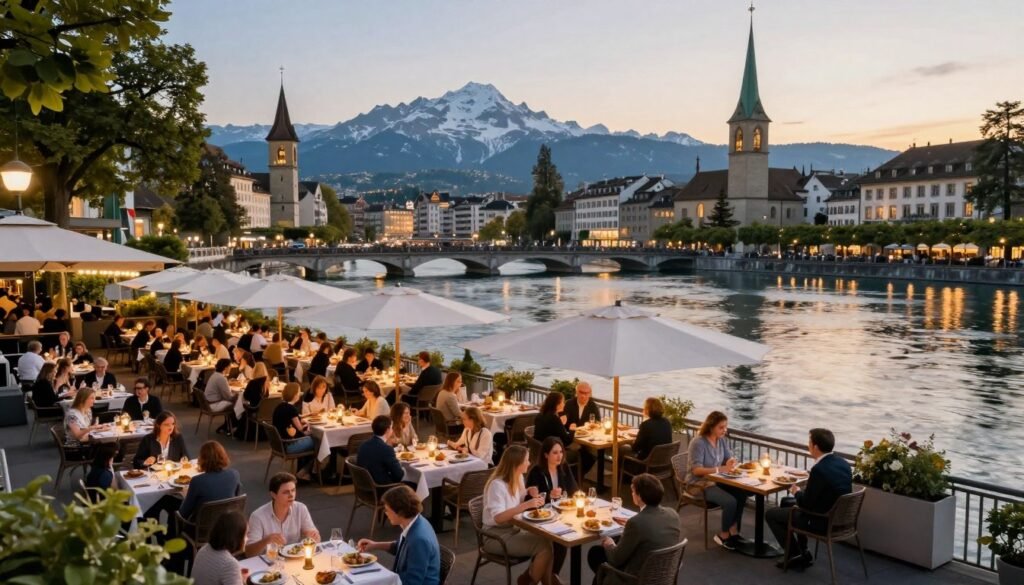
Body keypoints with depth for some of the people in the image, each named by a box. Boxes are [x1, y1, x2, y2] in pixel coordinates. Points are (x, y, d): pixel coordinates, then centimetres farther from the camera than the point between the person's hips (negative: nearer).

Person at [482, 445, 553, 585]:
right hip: (496, 536, -8)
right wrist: (526, 504, -37)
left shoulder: (517, 478, 4)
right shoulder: (497, 484, -22)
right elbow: (498, 517, -31)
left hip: (514, 529, 8)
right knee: (544, 547, -19)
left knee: (546, 541, -17)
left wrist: (528, 493, -2)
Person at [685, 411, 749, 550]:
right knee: (730, 501, -26)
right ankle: (724, 535, -3)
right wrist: (720, 469, -36)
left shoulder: (722, 440, 2)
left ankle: (733, 531, -3)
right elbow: (696, 470, -25)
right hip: (698, 483, -7)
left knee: (741, 494, -18)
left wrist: (731, 463, -17)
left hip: (716, 480, 7)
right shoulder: (698, 443, -20)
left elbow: (730, 458, 9)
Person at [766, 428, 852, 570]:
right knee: (786, 502, 27)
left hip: (823, 521, -8)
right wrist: (802, 491, 9)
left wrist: (797, 492, 0)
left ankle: (797, 554, 11)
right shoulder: (843, 463, -1)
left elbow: (806, 503, -20)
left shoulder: (819, 469, -27)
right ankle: (801, 550, 29)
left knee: (771, 514, 6)